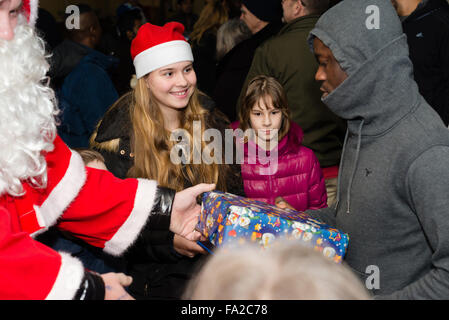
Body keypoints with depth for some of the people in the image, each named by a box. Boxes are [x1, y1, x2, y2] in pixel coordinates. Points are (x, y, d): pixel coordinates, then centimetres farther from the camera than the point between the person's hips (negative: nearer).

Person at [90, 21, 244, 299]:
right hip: (155, 271, -4)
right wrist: (168, 241, -20)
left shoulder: (210, 120, 7)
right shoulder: (122, 135, -8)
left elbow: (233, 188, 14)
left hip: (215, 257, 4)